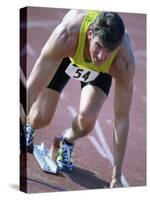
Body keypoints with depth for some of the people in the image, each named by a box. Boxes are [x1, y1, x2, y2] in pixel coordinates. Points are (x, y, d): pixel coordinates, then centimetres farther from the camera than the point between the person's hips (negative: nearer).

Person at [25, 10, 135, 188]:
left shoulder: (124, 62, -39)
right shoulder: (66, 36, -45)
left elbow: (121, 118, -31)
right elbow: (33, 87, -39)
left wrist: (116, 176, -29)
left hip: (100, 71, 0)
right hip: (64, 55, 0)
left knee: (87, 119, -25)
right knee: (39, 119, -10)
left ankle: (67, 141, 12)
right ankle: (27, 127, 31)